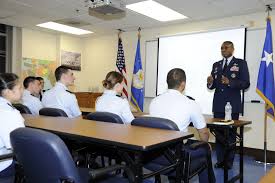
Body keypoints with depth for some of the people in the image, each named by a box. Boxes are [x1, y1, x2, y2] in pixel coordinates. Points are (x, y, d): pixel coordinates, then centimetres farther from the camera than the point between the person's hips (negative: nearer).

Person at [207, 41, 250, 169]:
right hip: (218, 104, 4)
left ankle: (229, 162, 13)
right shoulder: (216, 65, 14)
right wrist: (210, 83, -11)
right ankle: (220, 160, 17)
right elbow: (213, 86, 12)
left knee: (231, 133, 2)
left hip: (232, 105, -4)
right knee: (218, 133, 7)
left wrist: (230, 82, -23)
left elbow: (246, 83, -8)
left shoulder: (241, 63, 1)